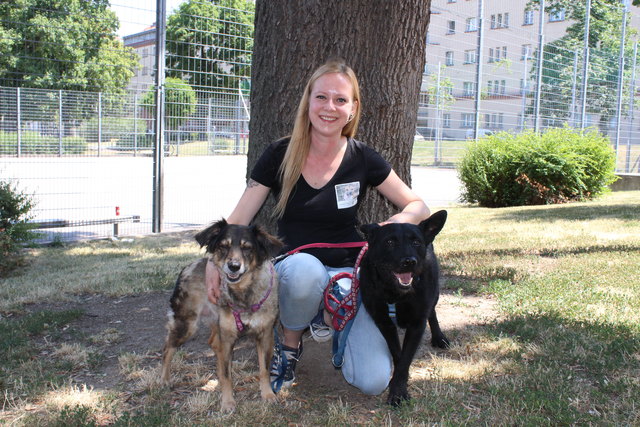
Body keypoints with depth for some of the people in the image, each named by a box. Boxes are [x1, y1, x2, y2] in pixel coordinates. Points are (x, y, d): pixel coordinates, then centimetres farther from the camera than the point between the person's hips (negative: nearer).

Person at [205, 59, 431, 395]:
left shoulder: (363, 160, -2)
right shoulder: (279, 156, -4)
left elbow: (418, 207, 6)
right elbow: (238, 219, -1)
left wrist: (400, 220, -18)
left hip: (348, 275, 1)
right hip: (293, 273, -1)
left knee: (373, 381, -19)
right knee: (305, 267, -40)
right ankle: (290, 343, -7)